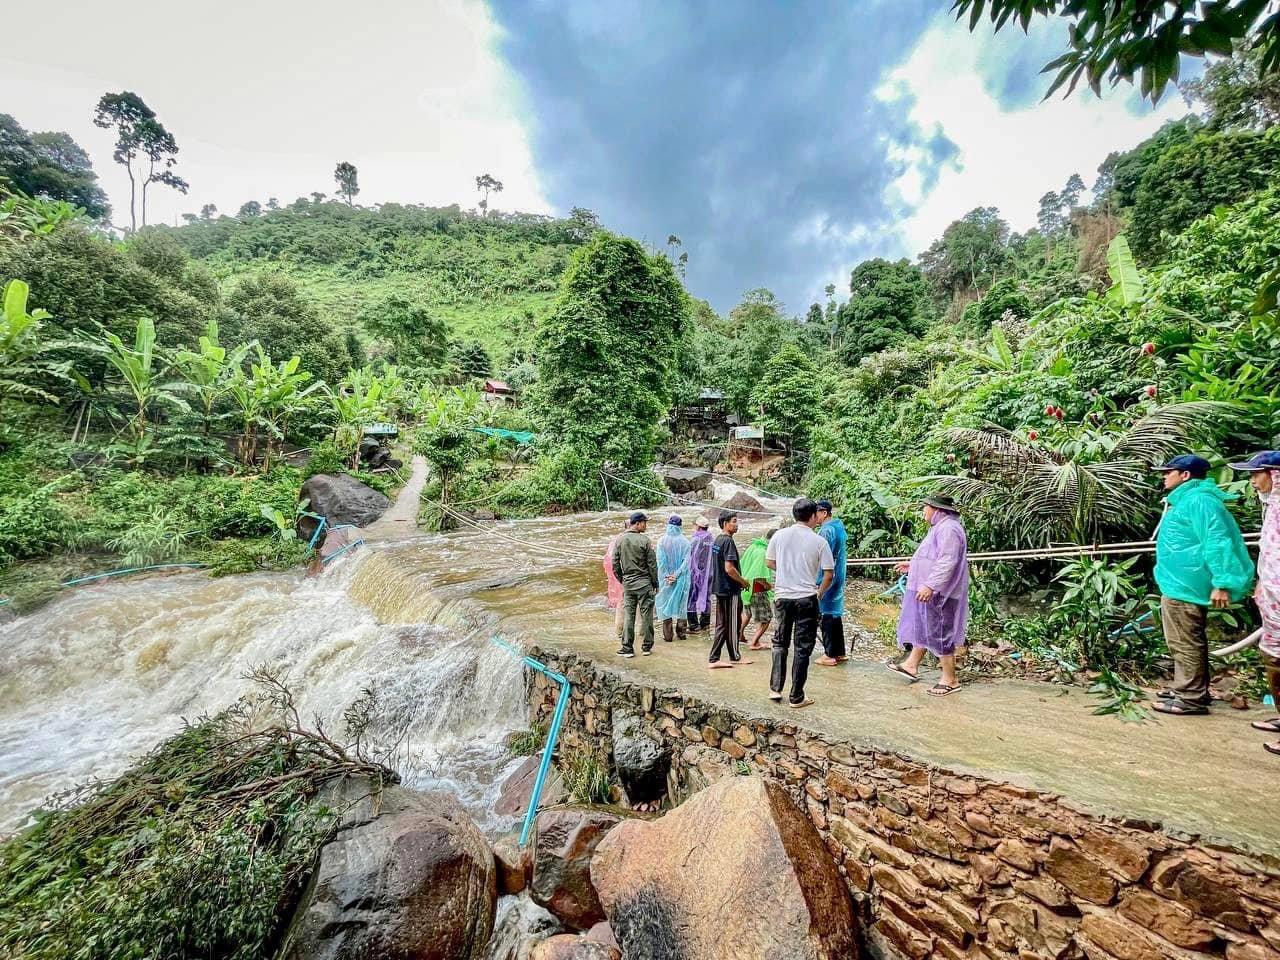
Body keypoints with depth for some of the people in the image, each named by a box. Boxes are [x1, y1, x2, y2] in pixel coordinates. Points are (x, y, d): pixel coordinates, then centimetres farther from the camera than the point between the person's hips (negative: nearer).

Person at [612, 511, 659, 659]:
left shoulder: (620, 540, 2)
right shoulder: (644, 540, -10)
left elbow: (615, 564, 4)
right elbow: (652, 564, -7)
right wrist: (655, 583, 3)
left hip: (627, 583, 4)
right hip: (644, 583, -4)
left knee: (628, 615, 7)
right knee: (646, 615, 7)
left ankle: (627, 648, 9)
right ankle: (647, 647, 15)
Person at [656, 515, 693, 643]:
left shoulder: (662, 541, -7)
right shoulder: (685, 541, -5)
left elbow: (660, 561, -9)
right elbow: (686, 560, -10)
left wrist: (667, 576, -6)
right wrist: (676, 575, -10)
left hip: (666, 578, -1)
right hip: (682, 579, 1)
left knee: (665, 604, 7)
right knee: (681, 603, 13)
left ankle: (667, 634, 8)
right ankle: (681, 632, 20)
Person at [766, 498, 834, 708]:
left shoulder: (779, 535, -1)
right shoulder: (819, 541, -8)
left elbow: (769, 562, 11)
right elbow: (829, 574, -6)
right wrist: (819, 592, 11)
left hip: (783, 596, 3)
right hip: (806, 599, -2)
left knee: (780, 643, 19)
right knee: (802, 648, 8)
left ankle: (775, 689, 19)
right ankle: (796, 697, 14)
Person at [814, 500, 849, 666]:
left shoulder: (826, 530, -18)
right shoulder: (840, 526, 12)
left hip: (827, 578, -9)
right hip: (839, 576, 9)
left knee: (827, 615, -2)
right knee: (836, 614, 15)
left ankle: (830, 654, 4)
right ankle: (840, 652, 22)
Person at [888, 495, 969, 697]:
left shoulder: (948, 529, -20)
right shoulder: (940, 527, 15)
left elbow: (947, 562, -28)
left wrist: (930, 585, -32)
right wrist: (912, 565, 24)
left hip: (939, 593, -11)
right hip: (930, 591, 11)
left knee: (939, 633, -1)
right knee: (922, 628, 18)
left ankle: (950, 680, 11)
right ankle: (911, 665, 29)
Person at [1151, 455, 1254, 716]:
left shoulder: (1199, 500, -17)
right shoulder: (1186, 500, 16)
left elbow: (1218, 543, -23)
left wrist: (1222, 583, -26)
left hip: (1184, 586, -11)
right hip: (1180, 583, 11)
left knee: (1185, 644, -3)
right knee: (1187, 643, 18)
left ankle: (1191, 699, 5)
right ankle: (1191, 690, 29)